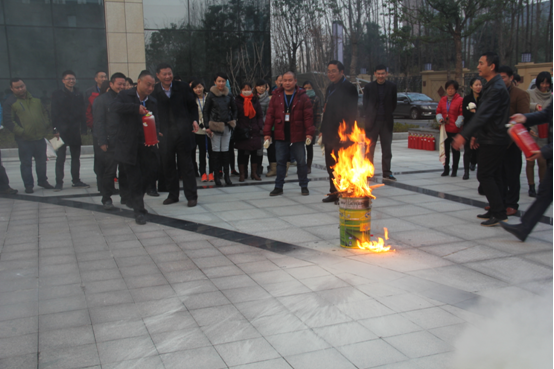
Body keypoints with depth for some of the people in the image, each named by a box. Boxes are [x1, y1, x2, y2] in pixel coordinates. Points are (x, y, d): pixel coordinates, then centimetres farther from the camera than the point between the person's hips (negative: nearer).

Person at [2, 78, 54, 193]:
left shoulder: (35, 98, 13)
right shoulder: (10, 102, -1)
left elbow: (45, 112, 20)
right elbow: (8, 121, -7)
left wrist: (47, 125, 6)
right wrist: (21, 132, -15)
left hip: (40, 137, 4)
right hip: (24, 139, -4)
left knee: (42, 161, 12)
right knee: (26, 163, 0)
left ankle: (42, 181, 27)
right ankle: (28, 185, 9)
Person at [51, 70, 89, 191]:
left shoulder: (78, 95, 10)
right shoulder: (57, 95, 1)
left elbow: (82, 113, 9)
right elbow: (54, 113, -4)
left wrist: (83, 128, 1)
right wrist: (56, 130, -12)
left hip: (75, 130, 4)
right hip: (62, 130, -3)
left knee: (76, 156, 8)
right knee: (60, 157, -1)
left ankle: (76, 181, 16)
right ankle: (59, 182, 3)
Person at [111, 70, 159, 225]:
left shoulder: (152, 101, 10)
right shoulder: (125, 95, -4)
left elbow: (156, 122, 9)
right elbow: (114, 107, -23)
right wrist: (136, 108, -33)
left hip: (146, 147, 5)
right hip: (128, 147, -5)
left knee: (146, 176, 9)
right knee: (135, 179, -5)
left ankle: (133, 201, 34)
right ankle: (139, 211, 6)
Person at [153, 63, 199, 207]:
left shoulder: (183, 87, 4)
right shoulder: (154, 91, 2)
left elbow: (193, 106, 10)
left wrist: (194, 120, -4)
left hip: (183, 132, -1)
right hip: (164, 134, 1)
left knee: (186, 165, 3)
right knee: (168, 166, 8)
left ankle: (191, 196, 9)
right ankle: (173, 195, 21)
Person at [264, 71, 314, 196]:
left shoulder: (302, 97, 0)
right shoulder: (276, 96, 6)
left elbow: (308, 116, -4)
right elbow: (270, 115, 5)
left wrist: (309, 133, -12)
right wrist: (267, 133, 0)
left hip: (297, 136, -2)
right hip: (280, 136, 2)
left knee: (301, 162, 5)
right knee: (280, 162, 8)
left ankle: (304, 186, 18)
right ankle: (278, 187, 16)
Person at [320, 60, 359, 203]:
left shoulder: (349, 88, -10)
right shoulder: (330, 88, 16)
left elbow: (351, 112, -15)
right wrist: (322, 131, 15)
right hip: (330, 134, 8)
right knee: (330, 164, 12)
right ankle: (334, 192, 22)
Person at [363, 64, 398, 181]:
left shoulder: (392, 87, 5)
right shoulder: (368, 87, 2)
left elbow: (394, 104, 9)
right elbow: (365, 105, 4)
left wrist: (388, 114, 3)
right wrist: (370, 117, -3)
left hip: (386, 122, 1)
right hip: (372, 122, -1)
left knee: (387, 148, 5)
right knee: (370, 148, 4)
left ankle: (387, 172, 13)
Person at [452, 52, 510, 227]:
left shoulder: (497, 88, -18)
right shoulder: (492, 86, 15)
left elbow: (483, 115, -28)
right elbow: (482, 114, 20)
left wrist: (464, 135, -34)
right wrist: (470, 134, 20)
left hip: (493, 140, -10)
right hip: (492, 139, 10)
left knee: (485, 175, -8)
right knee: (492, 175, 14)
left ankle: (498, 213, -4)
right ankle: (496, 211, 21)